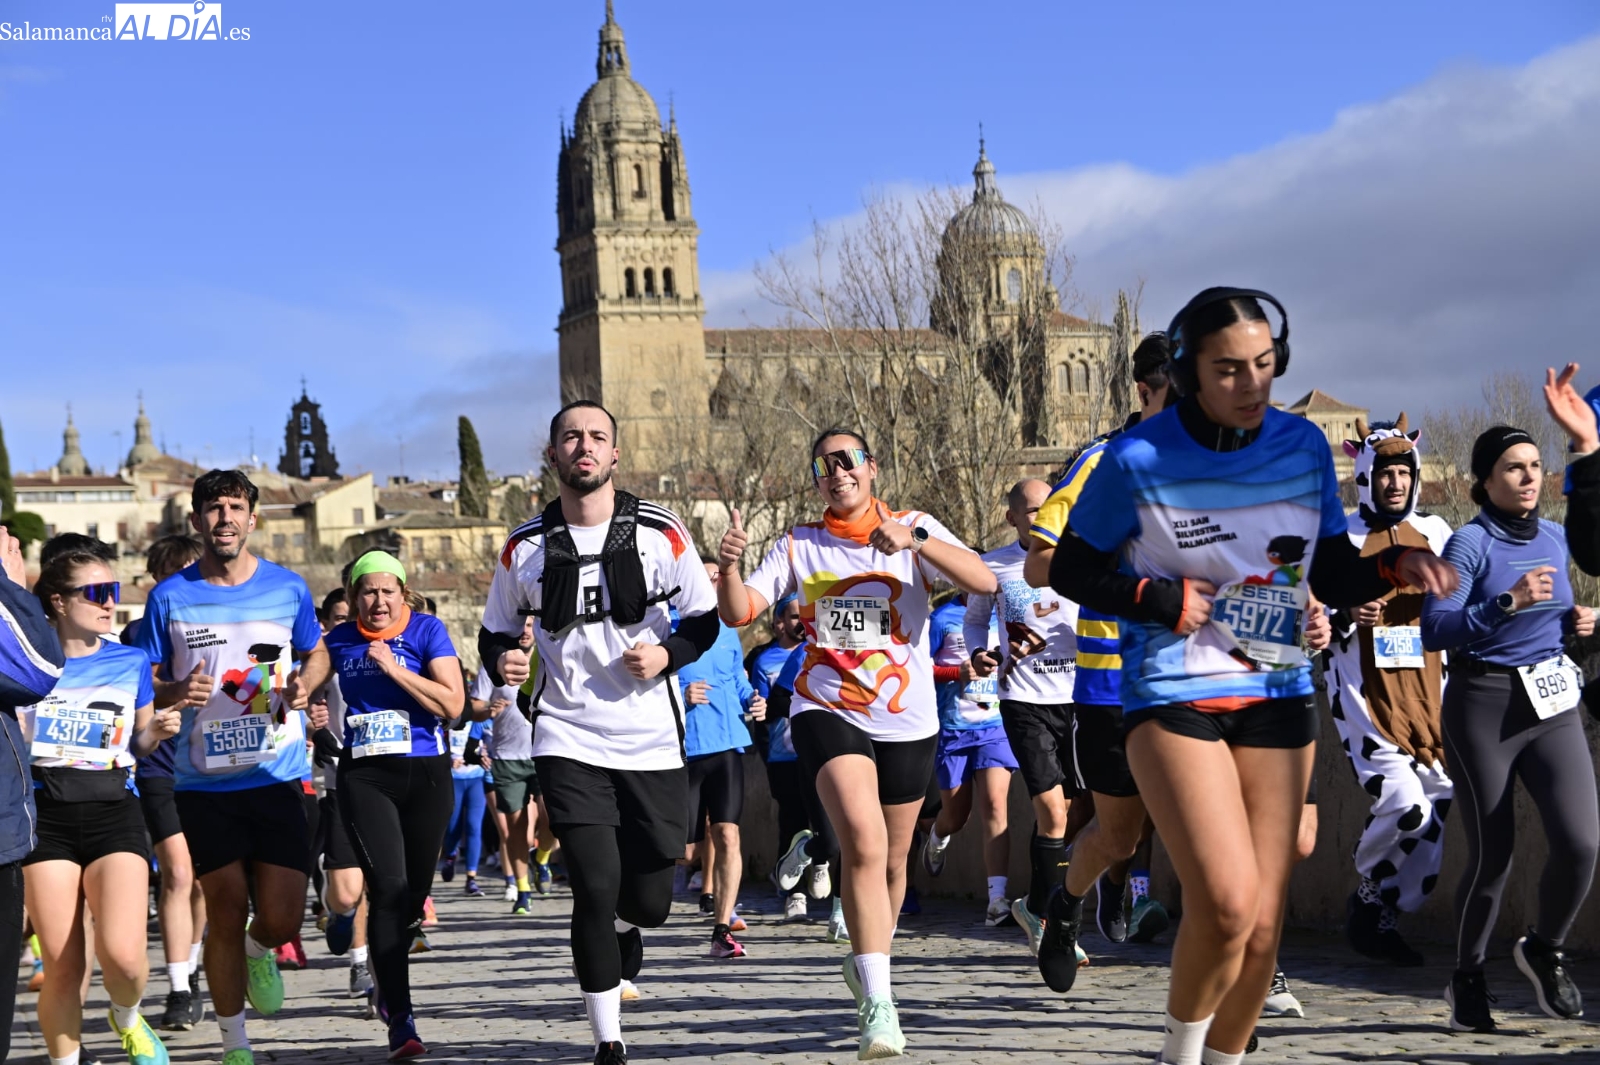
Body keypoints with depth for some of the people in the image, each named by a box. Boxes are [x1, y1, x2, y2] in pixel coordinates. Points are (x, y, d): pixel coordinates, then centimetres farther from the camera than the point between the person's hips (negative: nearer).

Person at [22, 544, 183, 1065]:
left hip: (114, 809, 1)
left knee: (122, 955, -16)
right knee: (61, 966, -3)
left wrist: (158, 730, -3)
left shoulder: (132, 662, 10)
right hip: (45, 811, -1)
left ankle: (128, 1019, 16)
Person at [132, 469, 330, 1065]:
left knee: (281, 920, -5)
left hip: (277, 777, 1)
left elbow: (317, 654, 19)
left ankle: (259, 951, 33)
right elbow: (141, 683, 6)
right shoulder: (170, 596, 1)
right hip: (204, 785, -1)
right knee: (225, 916, 1)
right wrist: (177, 692, -16)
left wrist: (303, 687, -3)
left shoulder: (288, 589, 4)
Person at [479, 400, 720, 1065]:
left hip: (652, 741, 1)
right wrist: (502, 662, -9)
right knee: (595, 888, -12)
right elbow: (496, 632, 14)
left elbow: (706, 621, 6)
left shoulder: (660, 532, -1)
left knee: (649, 900, 3)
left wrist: (668, 654, -13)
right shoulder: (526, 548, 2)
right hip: (569, 741, -1)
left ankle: (623, 927, 43)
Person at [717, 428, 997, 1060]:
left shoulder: (916, 528, 1)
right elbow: (738, 611, -2)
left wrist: (915, 541, -27)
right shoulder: (800, 545, 5)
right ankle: (878, 1003, -25)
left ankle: (867, 959, 42)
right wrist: (728, 566, -23)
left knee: (891, 859, 14)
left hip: (908, 720, 2)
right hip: (828, 712, -2)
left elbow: (984, 582, -13)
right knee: (864, 842, -24)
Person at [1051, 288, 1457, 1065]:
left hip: (1279, 695, 4)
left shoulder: (1303, 446, 2)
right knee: (1227, 905, -19)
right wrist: (1165, 602, -15)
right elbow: (1070, 571, -1)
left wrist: (1396, 566, -12)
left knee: (1262, 922, 4)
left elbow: (1333, 575, 8)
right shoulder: (1138, 459, -10)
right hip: (1174, 698, -4)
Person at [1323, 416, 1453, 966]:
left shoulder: (1437, 534, 11)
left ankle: (1382, 919, 15)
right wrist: (1345, 617, -19)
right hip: (1365, 693, -5)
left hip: (1428, 695, 5)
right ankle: (1367, 893, 9)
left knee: (1435, 805, 1)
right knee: (1401, 801, -19)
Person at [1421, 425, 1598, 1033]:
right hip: (1484, 707, -5)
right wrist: (1508, 602, -27)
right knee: (1492, 853, -2)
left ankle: (1545, 950, 15)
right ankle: (1467, 982, 19)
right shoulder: (1470, 544, -8)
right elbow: (1434, 631, -18)